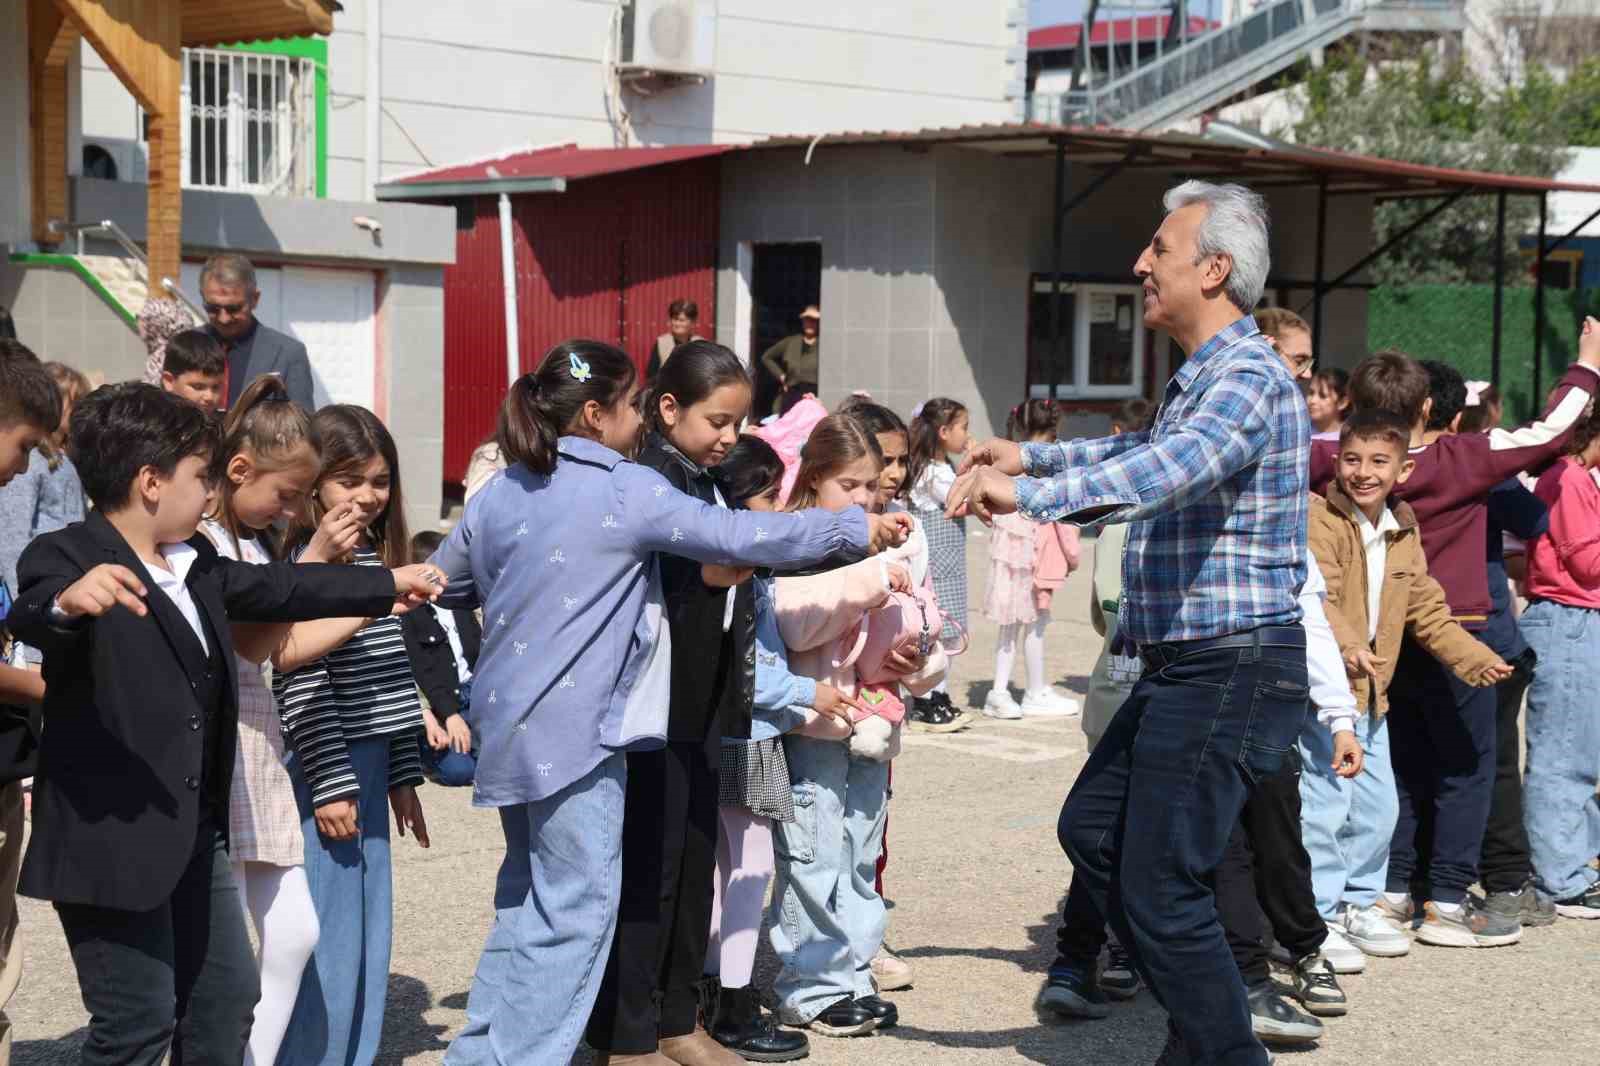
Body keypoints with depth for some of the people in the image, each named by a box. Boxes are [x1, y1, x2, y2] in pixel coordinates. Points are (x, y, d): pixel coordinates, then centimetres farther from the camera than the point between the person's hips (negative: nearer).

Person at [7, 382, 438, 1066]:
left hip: (194, 833, 9)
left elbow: (278, 589, 25)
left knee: (227, 998, 18)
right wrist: (68, 600, -59)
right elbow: (28, 620, -35)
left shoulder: (197, 563, 12)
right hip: (111, 839, -9)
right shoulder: (66, 556, -15)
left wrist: (389, 585, 34)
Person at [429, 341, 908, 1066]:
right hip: (574, 731, -8)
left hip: (508, 722, 8)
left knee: (530, 896, 18)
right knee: (578, 906, -1)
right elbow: (742, 538, -10)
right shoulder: (627, 490, -11)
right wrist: (857, 530, -1)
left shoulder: (499, 493, 9)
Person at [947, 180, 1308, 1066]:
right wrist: (1033, 456, 29)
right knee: (1091, 829, 19)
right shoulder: (1200, 379, 17)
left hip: (1233, 668, -11)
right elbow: (1145, 453, 37)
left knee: (1161, 888, -9)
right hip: (1182, 664, 11)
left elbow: (1174, 467, -38)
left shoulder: (1247, 378, -17)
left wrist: (1031, 494, -45)